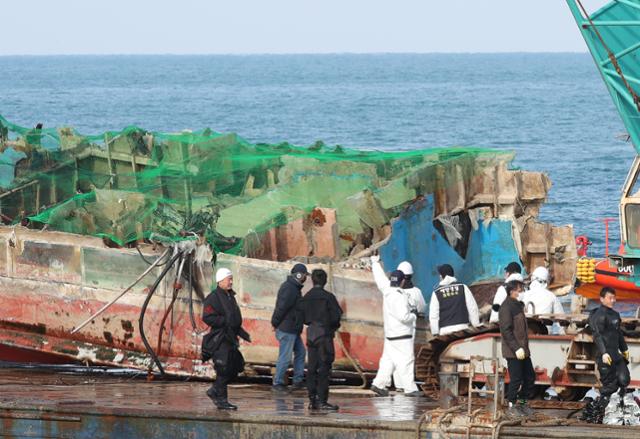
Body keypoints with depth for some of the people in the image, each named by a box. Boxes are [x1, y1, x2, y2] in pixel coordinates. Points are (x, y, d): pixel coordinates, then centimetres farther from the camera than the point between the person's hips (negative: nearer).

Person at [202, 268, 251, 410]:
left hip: (230, 338, 9)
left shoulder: (230, 297, 17)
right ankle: (221, 400, -1)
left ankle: (215, 391, 24)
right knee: (224, 370, -8)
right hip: (220, 339, -9)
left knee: (235, 367, 10)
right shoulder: (213, 298, -11)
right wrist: (225, 321, -21)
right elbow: (207, 317, -19)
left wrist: (243, 333, 20)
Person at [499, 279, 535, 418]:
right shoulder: (506, 307, -14)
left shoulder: (518, 305, 17)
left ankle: (521, 402, 25)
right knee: (516, 379, -5)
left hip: (522, 350, 9)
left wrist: (524, 348, 18)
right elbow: (506, 330, -20)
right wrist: (516, 348, -23)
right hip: (513, 351, -9)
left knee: (530, 377, 12)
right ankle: (512, 407, 5)